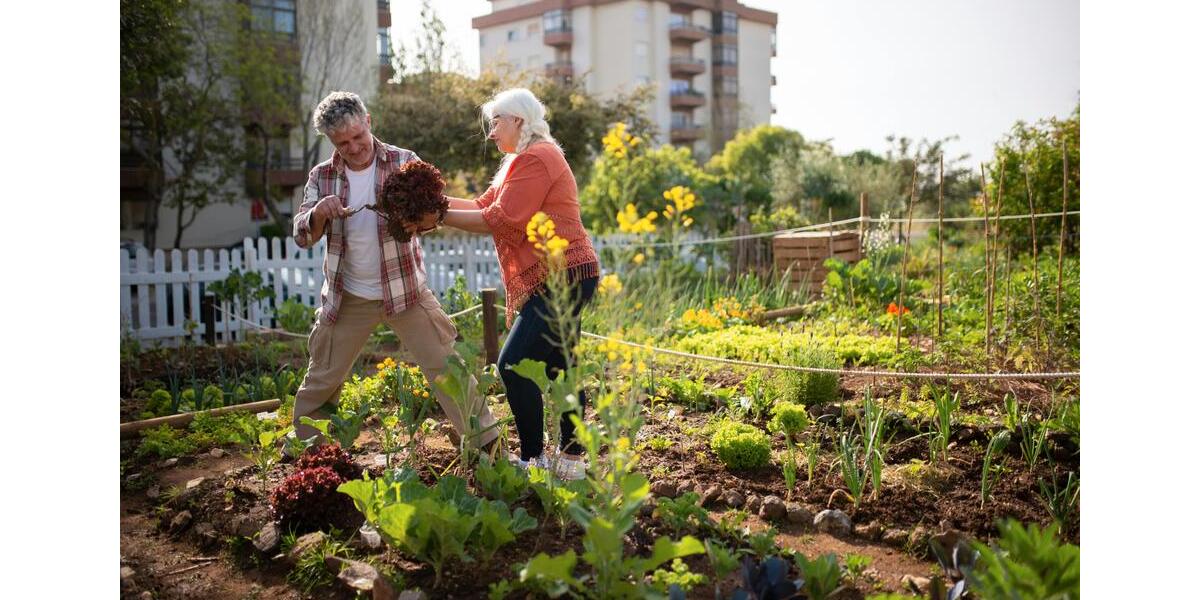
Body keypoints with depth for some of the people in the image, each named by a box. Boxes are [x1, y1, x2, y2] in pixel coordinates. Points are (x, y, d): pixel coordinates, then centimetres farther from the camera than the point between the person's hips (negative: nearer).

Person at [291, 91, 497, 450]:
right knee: (322, 379, 12)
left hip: (405, 290, -2)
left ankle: (485, 441, 4)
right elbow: (301, 236, -3)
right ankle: (304, 446, 33)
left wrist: (423, 220, -35)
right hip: (347, 297, 2)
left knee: (447, 366, -4)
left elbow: (433, 210, -10)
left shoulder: (404, 162, -6)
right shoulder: (322, 177, 0)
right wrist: (320, 212, -26)